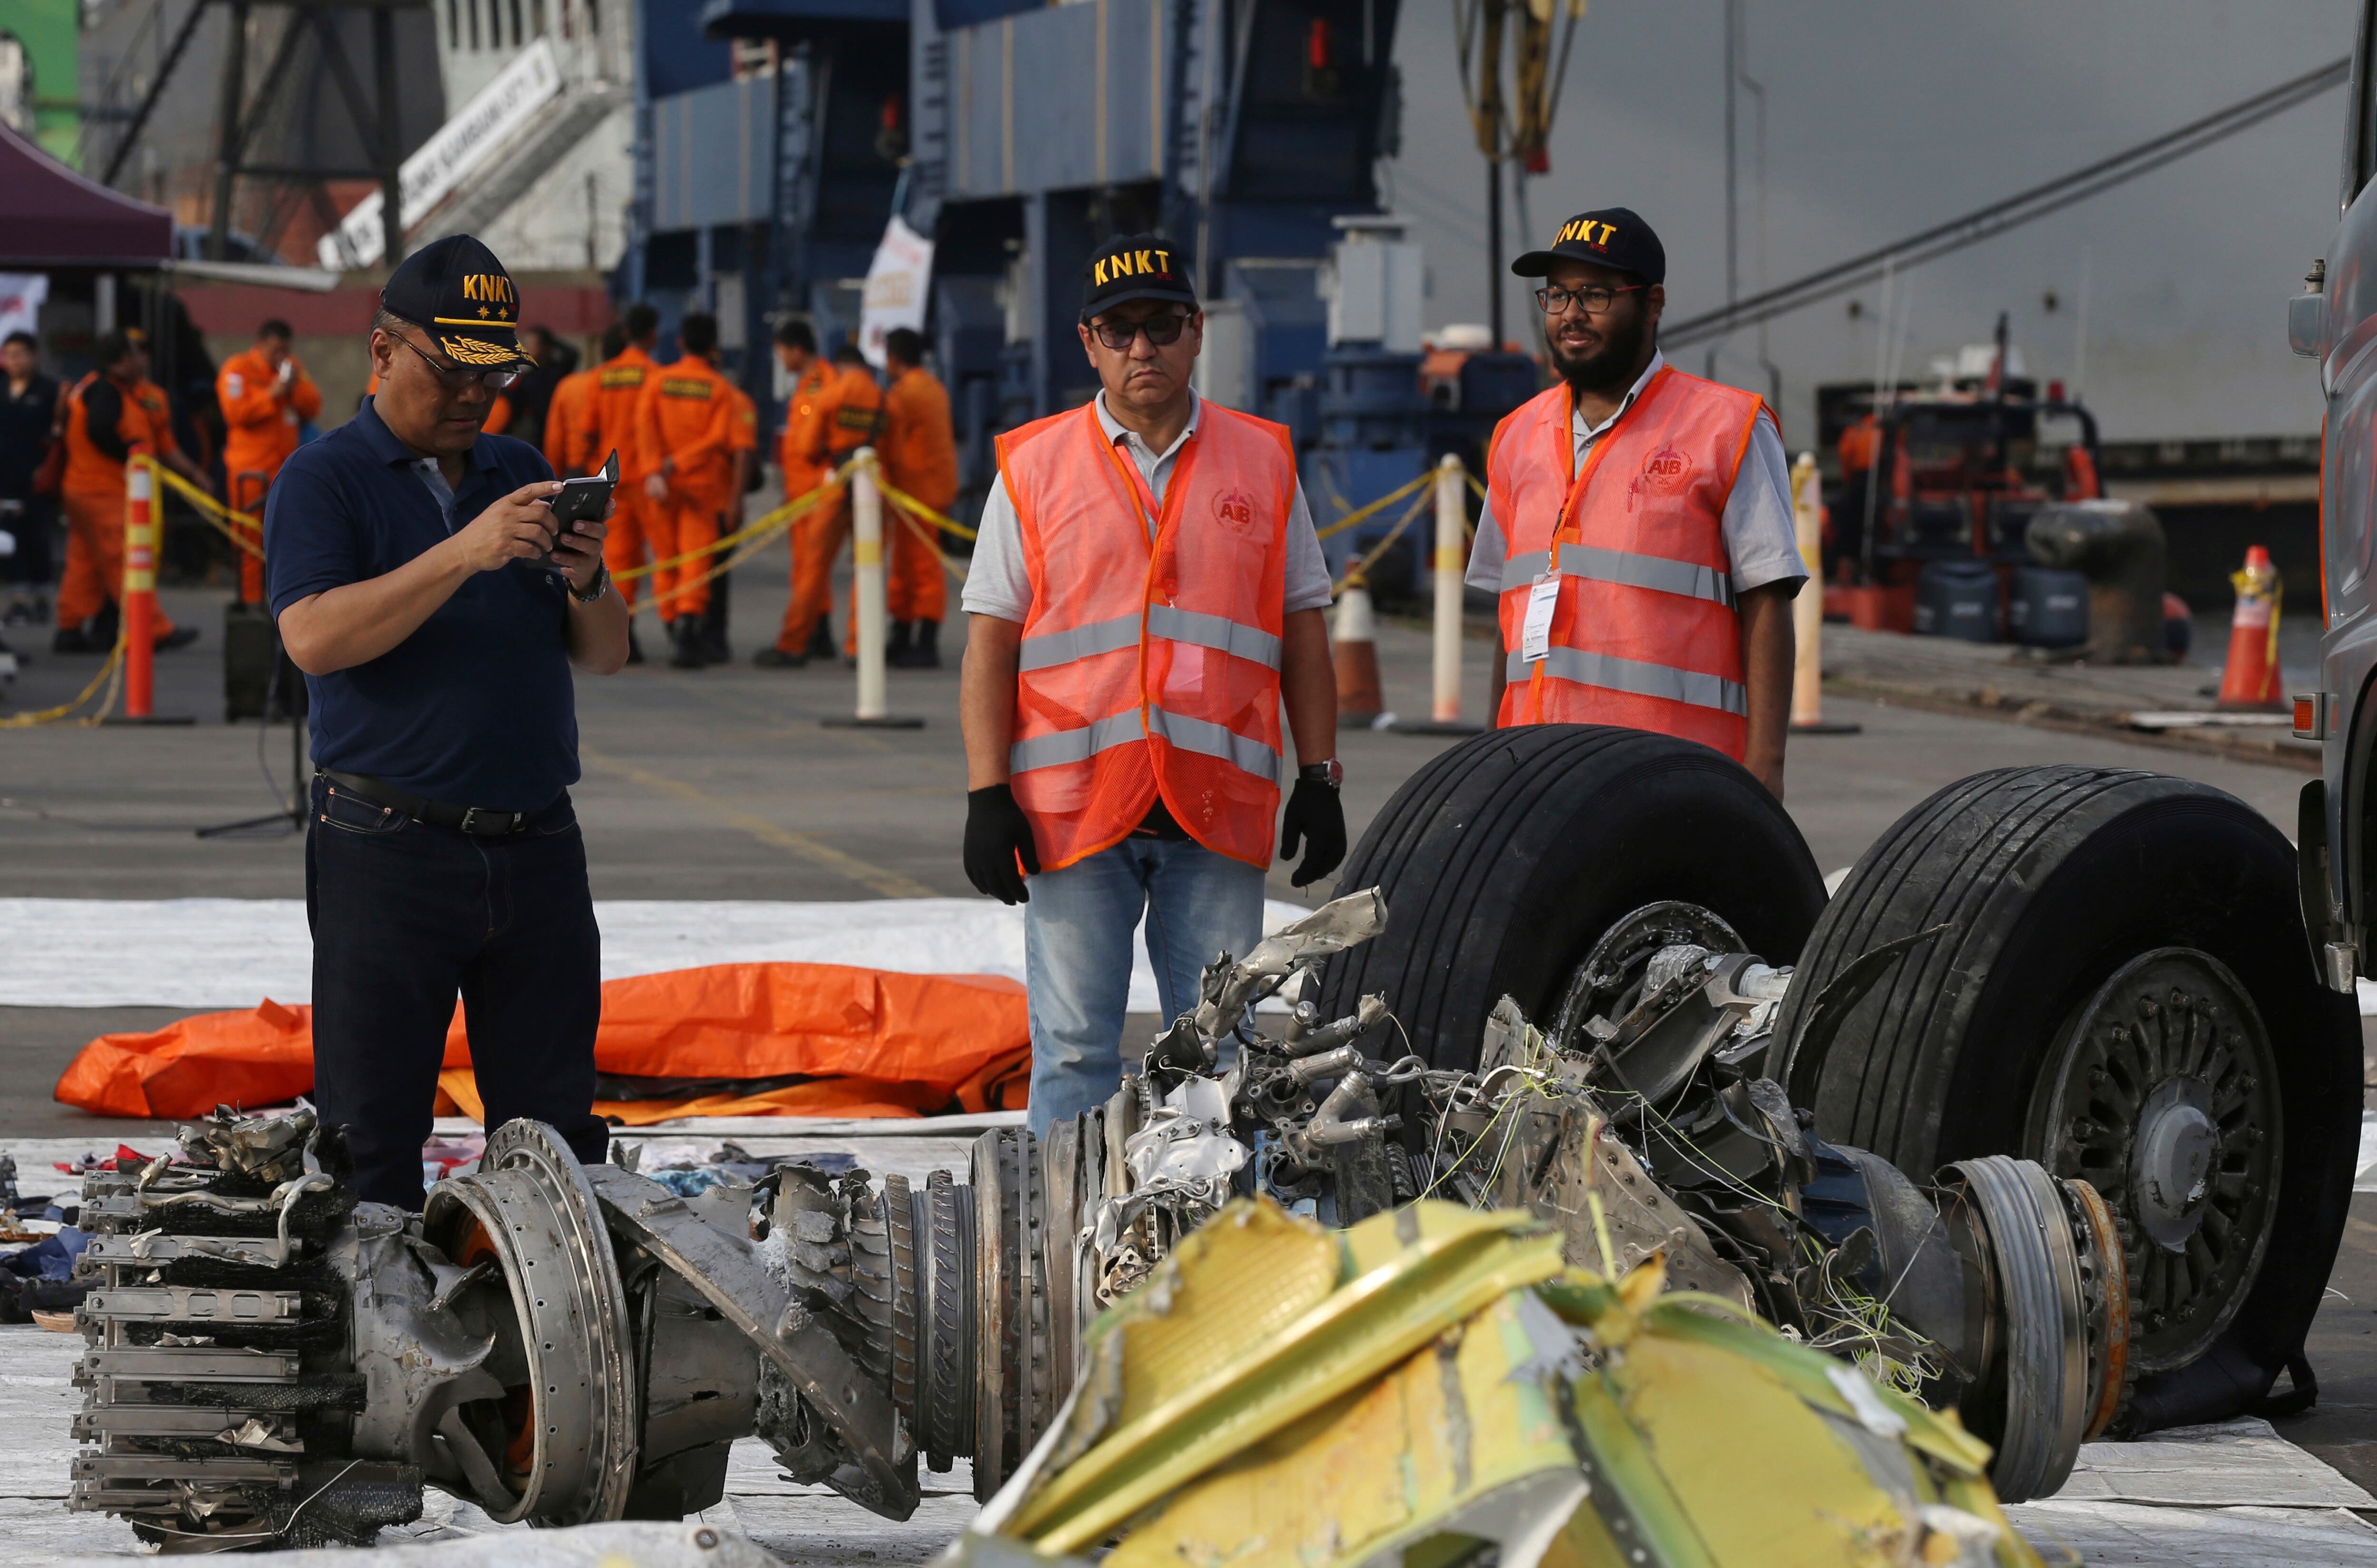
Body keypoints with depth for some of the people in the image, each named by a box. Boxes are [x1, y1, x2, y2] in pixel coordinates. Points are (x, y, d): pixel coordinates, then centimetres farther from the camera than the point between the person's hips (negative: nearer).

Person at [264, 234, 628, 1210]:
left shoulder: (521, 474, 17)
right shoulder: (324, 481, 1)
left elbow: (605, 657, 16)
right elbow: (315, 637, -17)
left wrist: (585, 584, -7)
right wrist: (468, 554, -22)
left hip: (537, 846, 5)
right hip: (388, 848, -5)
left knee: (554, 1137, 4)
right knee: (371, 1138, -4)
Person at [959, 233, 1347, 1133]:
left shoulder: (1263, 463, 11)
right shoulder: (1033, 468, 6)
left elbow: (1304, 636, 14)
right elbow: (990, 644, 4)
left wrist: (1320, 779, 6)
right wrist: (988, 796, -4)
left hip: (1218, 816, 1)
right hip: (1073, 810, -1)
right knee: (1075, 1054, -1)